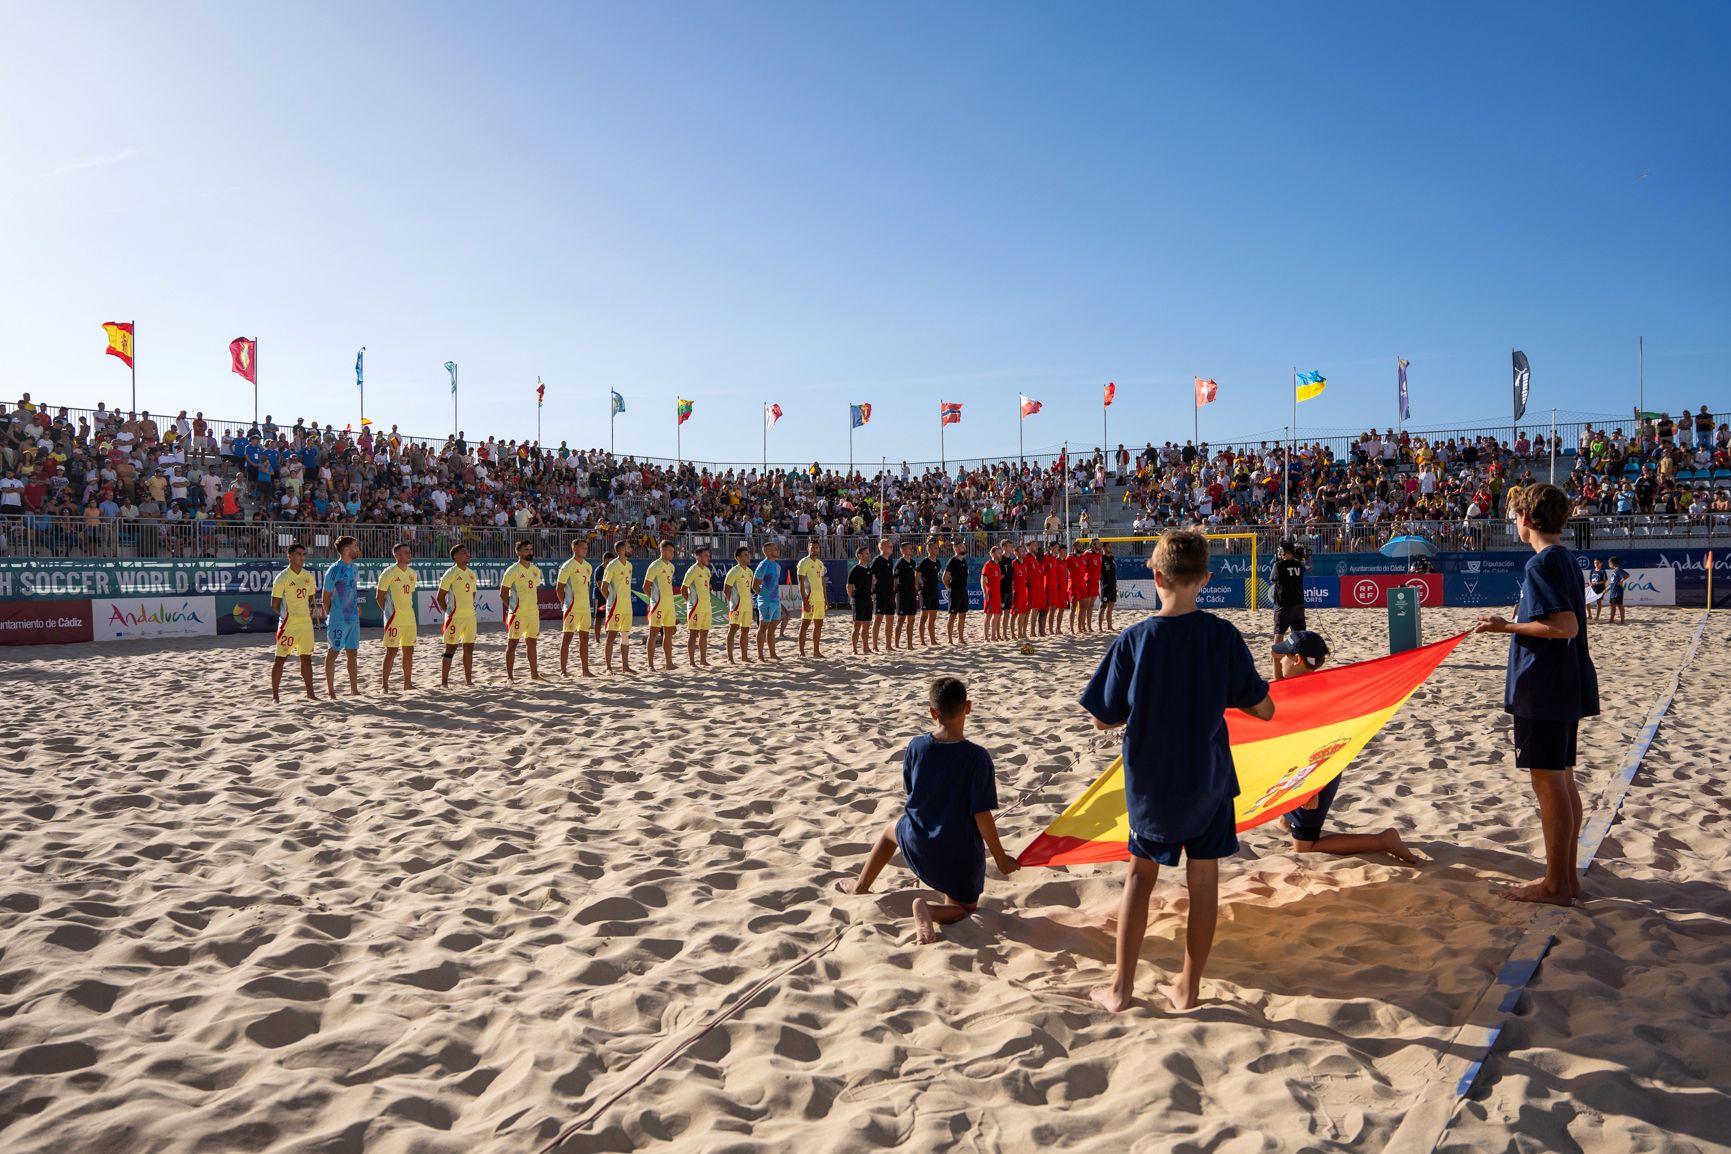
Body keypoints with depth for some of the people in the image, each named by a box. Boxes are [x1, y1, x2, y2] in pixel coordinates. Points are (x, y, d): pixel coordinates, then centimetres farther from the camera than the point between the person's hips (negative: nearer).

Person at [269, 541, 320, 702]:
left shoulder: (308, 576, 7)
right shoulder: (282, 578, -10)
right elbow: (274, 605, -7)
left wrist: (309, 612, 4)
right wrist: (286, 615, -4)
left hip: (306, 623, 5)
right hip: (288, 624, -5)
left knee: (307, 658, 11)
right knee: (281, 658, -1)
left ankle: (310, 692, 19)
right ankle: (275, 695, 5)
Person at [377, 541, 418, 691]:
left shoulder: (412, 573, 10)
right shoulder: (389, 573, -10)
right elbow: (379, 596, -7)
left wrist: (407, 609, 13)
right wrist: (388, 612, -5)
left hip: (409, 617, 7)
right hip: (394, 618, -7)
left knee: (408, 651, 9)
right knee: (392, 651, -6)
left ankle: (407, 683, 17)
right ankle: (384, 685, 0)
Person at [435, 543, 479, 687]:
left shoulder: (471, 573, 11)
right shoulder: (451, 574, -9)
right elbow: (440, 596, -7)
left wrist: (469, 608, 14)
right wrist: (448, 612, -6)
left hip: (470, 616, 7)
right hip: (455, 617, -7)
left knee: (469, 648, 9)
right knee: (450, 649, -4)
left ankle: (468, 680, 17)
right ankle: (443, 682, 1)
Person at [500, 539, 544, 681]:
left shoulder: (536, 570, 10)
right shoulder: (513, 571, -10)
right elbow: (503, 593, -8)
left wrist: (536, 605, 12)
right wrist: (512, 607, -6)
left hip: (533, 613, 7)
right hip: (517, 614, -7)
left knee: (531, 643, 13)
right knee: (512, 644, -2)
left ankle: (534, 673, 22)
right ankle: (509, 676, 1)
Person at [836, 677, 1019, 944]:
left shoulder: (916, 746, -13)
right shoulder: (977, 756, -24)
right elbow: (982, 815, -22)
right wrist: (1000, 858, -10)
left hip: (917, 844, 4)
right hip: (960, 852, -3)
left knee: (892, 830, 38)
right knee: (964, 907, 20)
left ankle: (860, 886, 46)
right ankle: (928, 909, -12)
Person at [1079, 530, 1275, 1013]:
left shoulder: (1133, 640, -14)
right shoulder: (1222, 635, -12)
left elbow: (1103, 719, -8)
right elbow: (1264, 709, -5)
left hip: (1149, 780, 0)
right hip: (1208, 778, 0)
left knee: (1140, 873, 16)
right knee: (1203, 877, 13)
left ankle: (1121, 987, 18)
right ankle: (1188, 987, 22)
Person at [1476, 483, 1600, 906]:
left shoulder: (1541, 563, -16)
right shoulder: (1567, 559, 13)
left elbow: (1565, 626, -23)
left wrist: (1507, 627, -15)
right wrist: (1518, 624, 21)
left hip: (1543, 690, -10)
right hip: (1567, 687, 10)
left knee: (1548, 780, -4)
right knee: (1562, 779, 14)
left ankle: (1555, 884, 2)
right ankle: (1567, 876, 22)